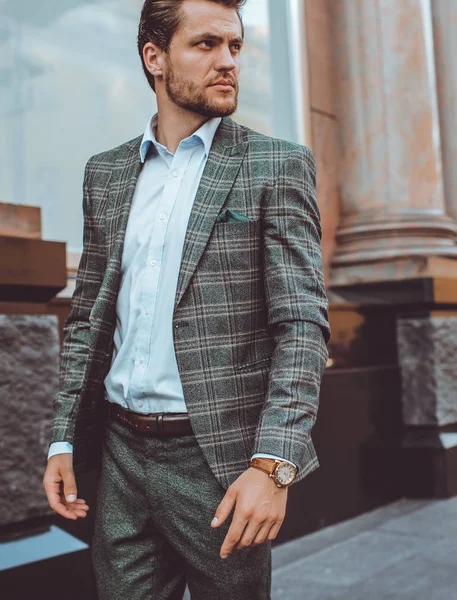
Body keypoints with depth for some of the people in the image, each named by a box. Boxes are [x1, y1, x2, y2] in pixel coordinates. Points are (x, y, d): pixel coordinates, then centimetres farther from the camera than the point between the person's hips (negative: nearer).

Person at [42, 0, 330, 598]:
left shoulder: (277, 166, -3)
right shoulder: (106, 173, 10)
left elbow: (303, 324, -10)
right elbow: (87, 317, 13)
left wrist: (272, 465, -20)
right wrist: (63, 440, 6)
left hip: (219, 460, -3)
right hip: (121, 456, 4)